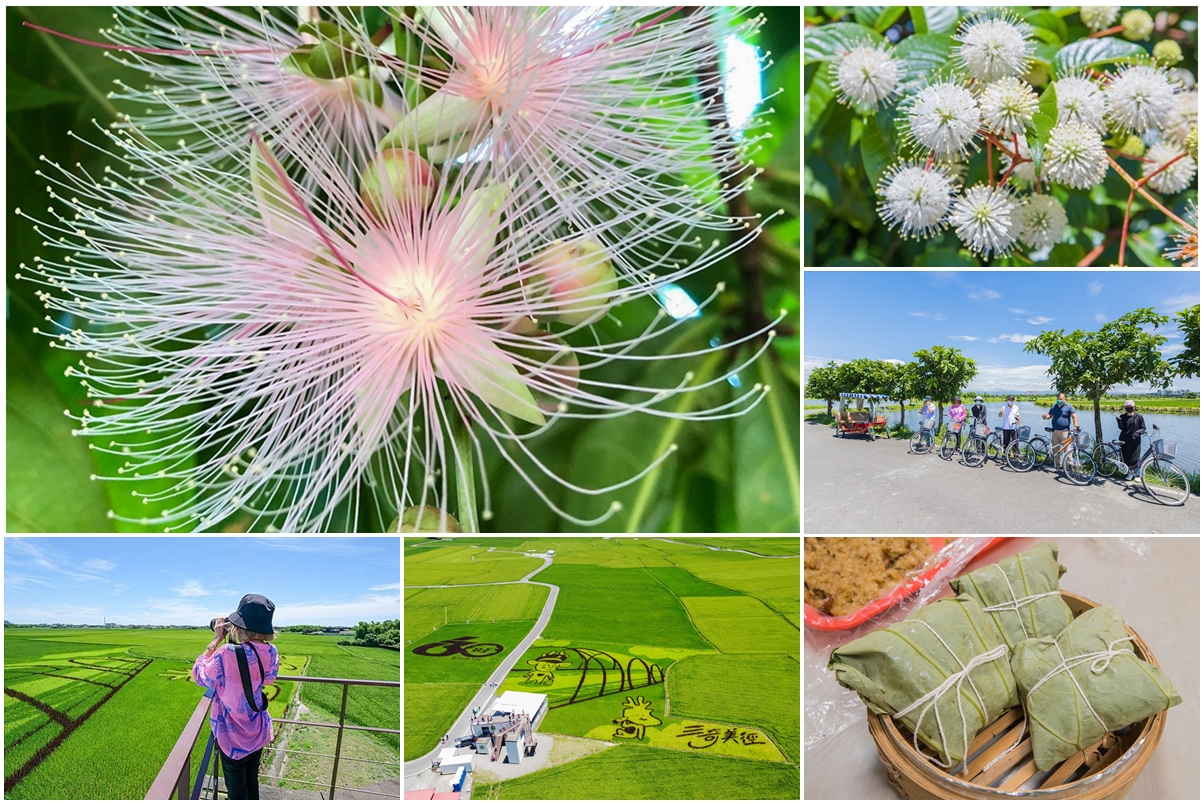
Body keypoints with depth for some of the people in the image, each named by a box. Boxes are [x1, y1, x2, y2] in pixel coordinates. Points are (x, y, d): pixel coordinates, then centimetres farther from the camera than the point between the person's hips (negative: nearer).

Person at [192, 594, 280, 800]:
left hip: (233, 735, -5)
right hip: (258, 732, 5)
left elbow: (199, 675, -11)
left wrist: (216, 640, -8)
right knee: (252, 784, 23)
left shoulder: (227, 654, -28)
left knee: (236, 791, 11)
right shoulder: (270, 653, -13)